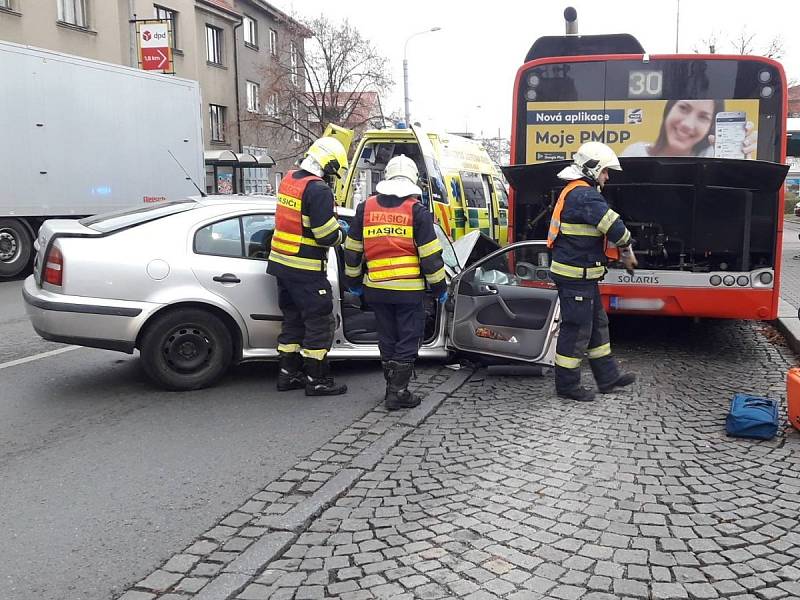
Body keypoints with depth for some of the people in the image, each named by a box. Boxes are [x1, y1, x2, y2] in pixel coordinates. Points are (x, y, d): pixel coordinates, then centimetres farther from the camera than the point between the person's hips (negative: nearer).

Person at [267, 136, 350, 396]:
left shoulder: (289, 179, 9)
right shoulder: (318, 190, -19)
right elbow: (327, 236, -19)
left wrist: (333, 222, 13)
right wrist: (342, 231, 2)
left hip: (281, 263, 9)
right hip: (305, 270, -9)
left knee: (293, 319, 18)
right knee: (319, 322, 2)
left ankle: (288, 374, 25)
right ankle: (317, 381, 8)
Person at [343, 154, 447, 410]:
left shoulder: (366, 207, 6)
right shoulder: (416, 210, -7)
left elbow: (352, 250, 10)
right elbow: (430, 255, -8)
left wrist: (354, 282, 21)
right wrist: (440, 288, 2)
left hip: (376, 288, 4)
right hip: (409, 289, -4)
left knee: (387, 339, 16)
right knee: (408, 340, 6)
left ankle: (392, 388, 24)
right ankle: (398, 393, 6)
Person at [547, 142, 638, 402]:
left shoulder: (575, 192, 17)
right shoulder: (584, 194, -18)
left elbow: (603, 227, 19)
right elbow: (613, 225, -22)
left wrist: (619, 253, 9)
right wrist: (627, 250, -5)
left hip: (583, 275, 11)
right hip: (576, 275, -11)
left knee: (597, 324, 18)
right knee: (577, 329, -2)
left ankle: (608, 377, 28)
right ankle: (567, 385, 10)